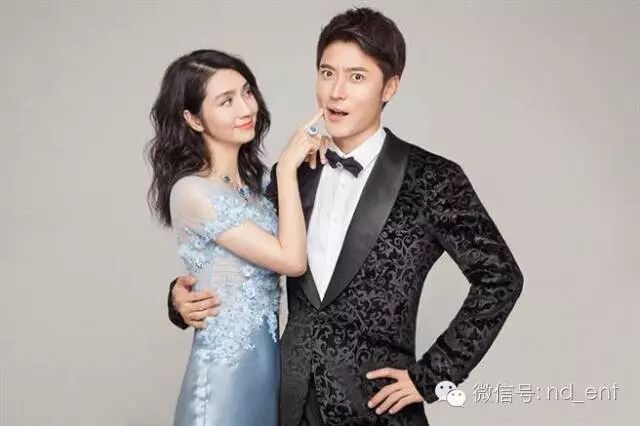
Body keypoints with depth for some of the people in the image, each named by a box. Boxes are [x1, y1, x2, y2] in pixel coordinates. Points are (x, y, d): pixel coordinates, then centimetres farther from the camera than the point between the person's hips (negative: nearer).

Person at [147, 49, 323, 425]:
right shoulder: (194, 191, -19)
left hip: (269, 357, 8)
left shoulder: (256, 177, 6)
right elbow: (292, 260, -20)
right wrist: (287, 168, -14)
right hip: (226, 370, -7)